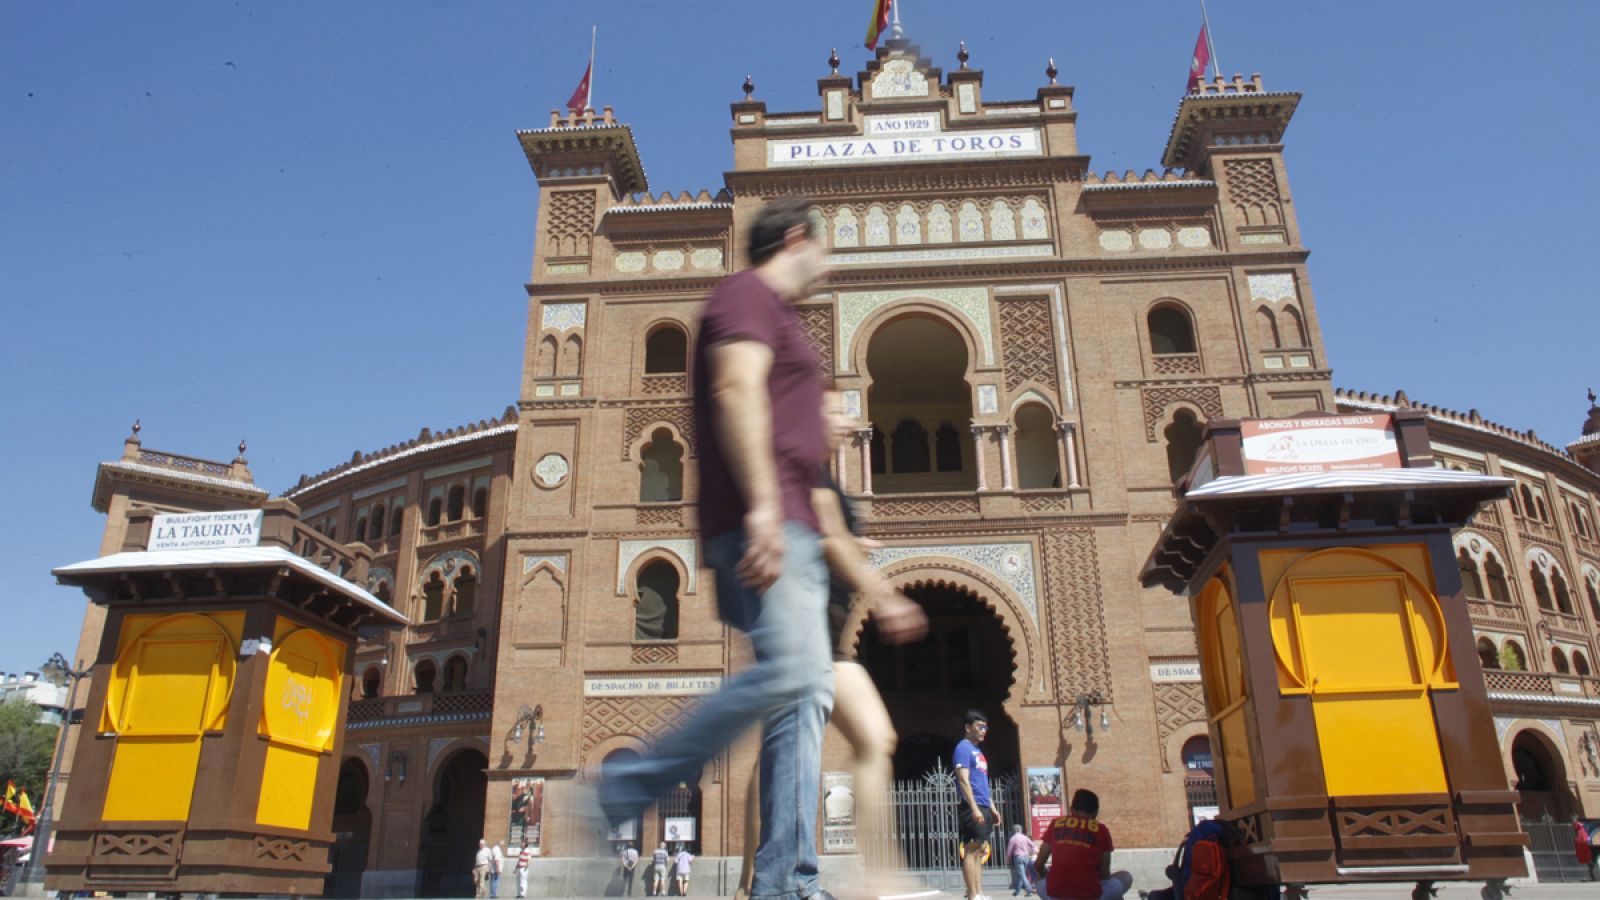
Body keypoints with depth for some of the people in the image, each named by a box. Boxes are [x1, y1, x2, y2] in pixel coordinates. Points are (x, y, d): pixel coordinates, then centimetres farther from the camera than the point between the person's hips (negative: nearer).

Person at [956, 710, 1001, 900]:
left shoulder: (978, 752, 22)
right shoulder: (964, 748, -6)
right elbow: (963, 780, -16)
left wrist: (992, 808, 21)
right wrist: (974, 808, -22)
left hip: (983, 808, 10)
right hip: (971, 808, -10)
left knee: (979, 852, 9)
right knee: (971, 850, -10)